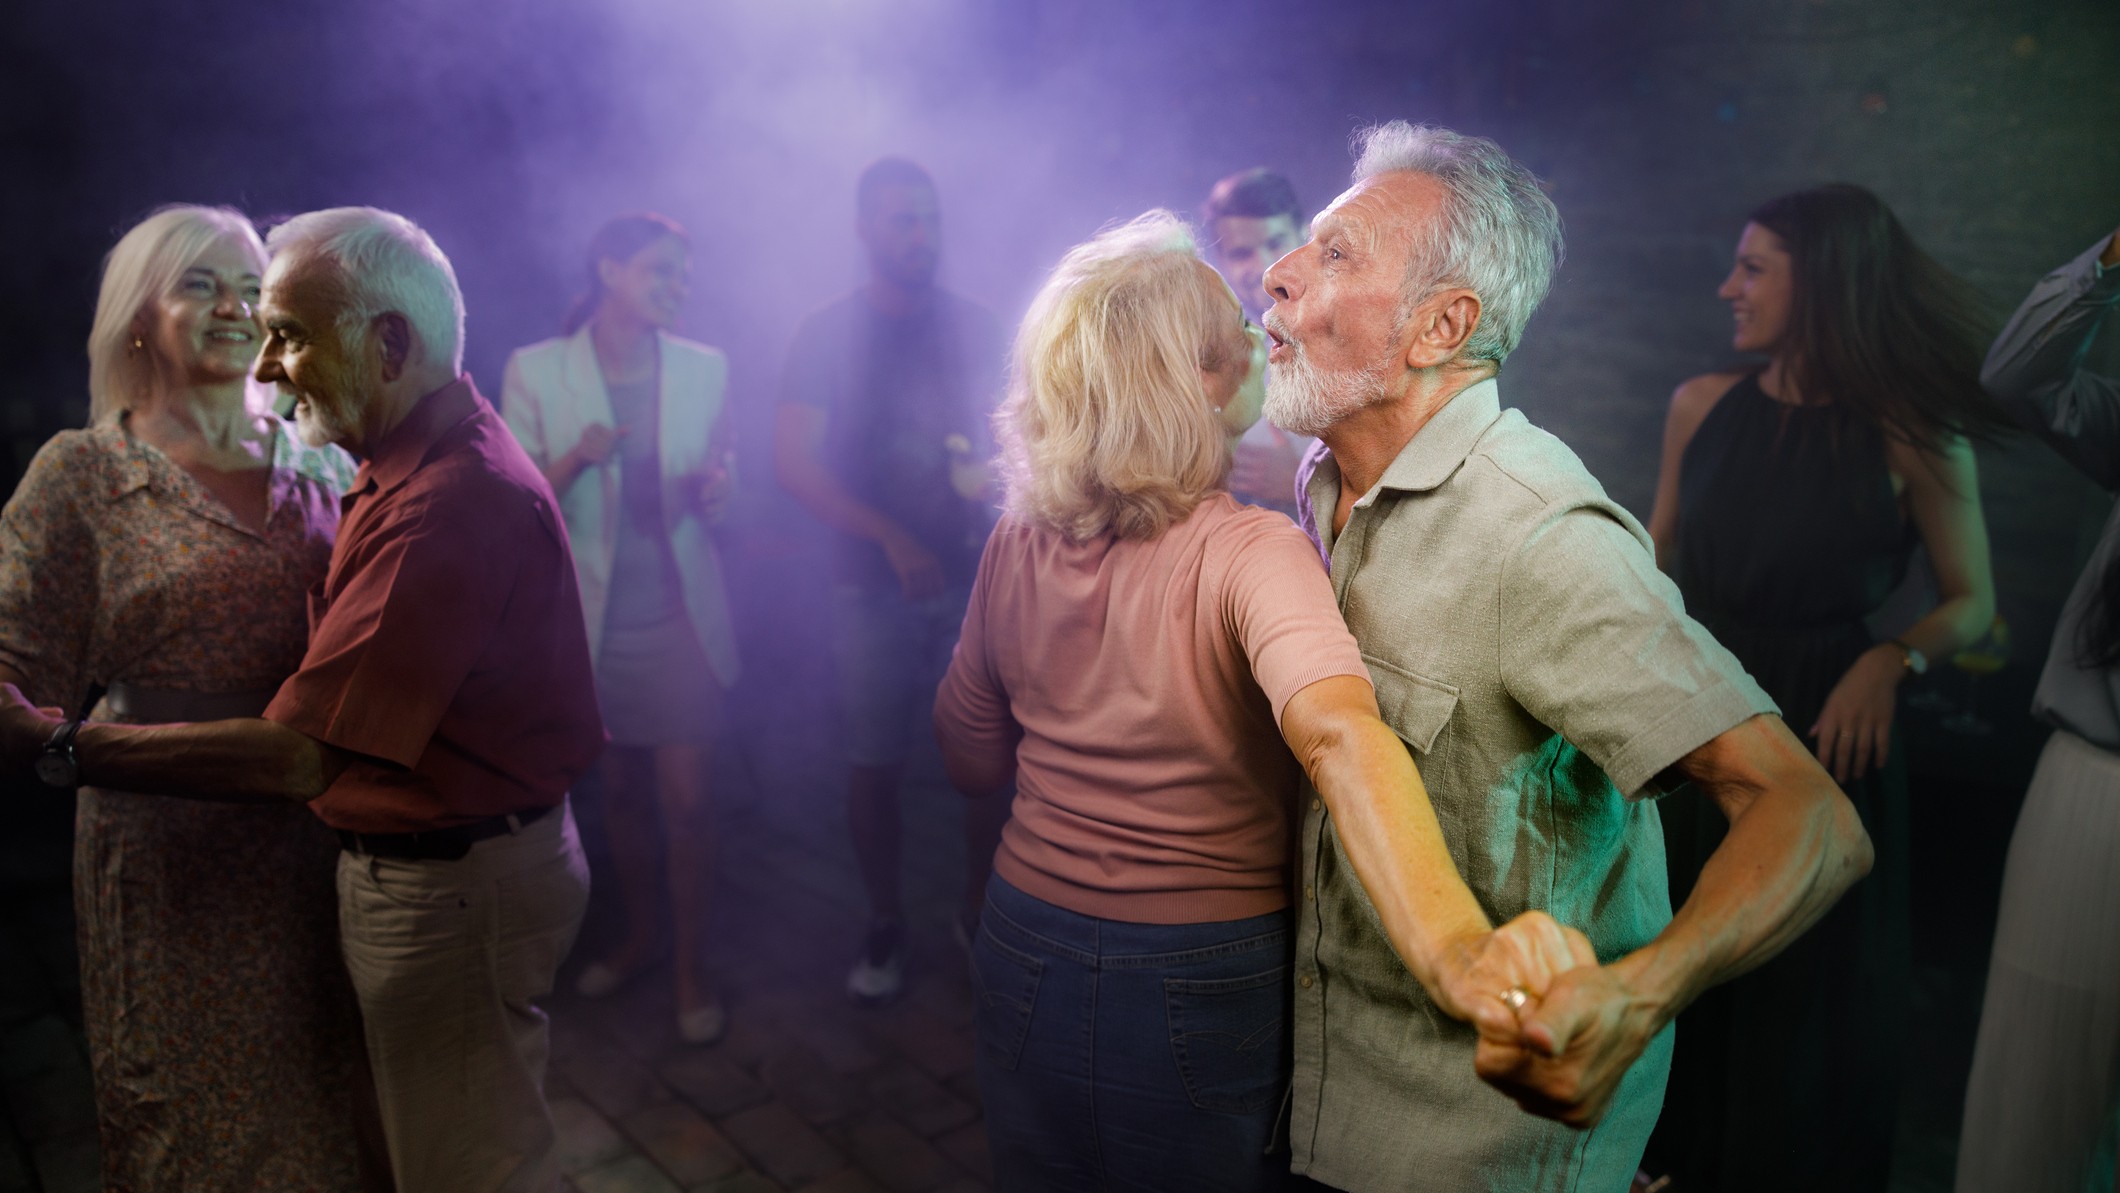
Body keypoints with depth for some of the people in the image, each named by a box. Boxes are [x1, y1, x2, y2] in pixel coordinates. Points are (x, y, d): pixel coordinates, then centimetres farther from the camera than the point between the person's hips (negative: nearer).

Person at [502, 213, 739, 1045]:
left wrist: (716, 490, -16)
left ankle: (692, 964, 18)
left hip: (680, 616, 0)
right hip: (592, 615, 0)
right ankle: (639, 937, 37)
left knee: (686, 799, -1)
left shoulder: (704, 368, -1)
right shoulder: (534, 371, -5)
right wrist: (576, 460, -24)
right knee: (621, 791, 15)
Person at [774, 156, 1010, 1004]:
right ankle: (884, 926, 22)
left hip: (973, 577, 2)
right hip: (873, 586, -1)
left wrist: (995, 475, -12)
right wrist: (891, 538, -19)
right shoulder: (825, 337, 0)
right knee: (873, 764, 4)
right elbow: (793, 464, -8)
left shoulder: (975, 329, 8)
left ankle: (981, 912, 22)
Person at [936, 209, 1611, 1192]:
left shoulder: (1014, 547, -8)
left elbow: (973, 762, 5)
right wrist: (1455, 953, -54)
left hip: (1023, 964, 4)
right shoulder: (1248, 553, -23)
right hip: (1203, 999, -4)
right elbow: (1337, 733, -43)